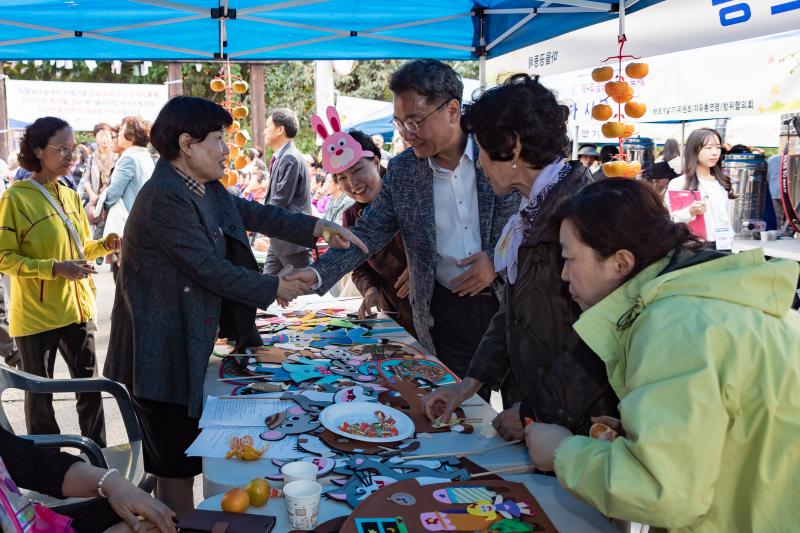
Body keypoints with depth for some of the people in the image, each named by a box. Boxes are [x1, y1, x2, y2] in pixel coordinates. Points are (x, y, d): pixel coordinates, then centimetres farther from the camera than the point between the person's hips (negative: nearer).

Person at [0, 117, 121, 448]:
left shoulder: (71, 196, 9)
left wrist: (106, 244, -2)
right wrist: (55, 268, -24)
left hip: (78, 308, 6)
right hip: (36, 314, -6)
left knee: (90, 386, 12)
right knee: (40, 394, 8)